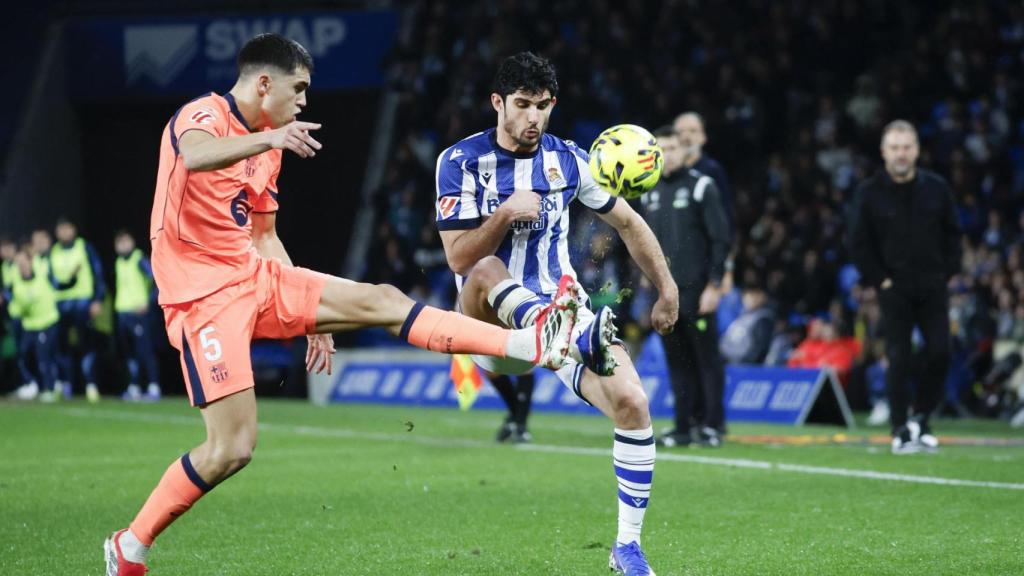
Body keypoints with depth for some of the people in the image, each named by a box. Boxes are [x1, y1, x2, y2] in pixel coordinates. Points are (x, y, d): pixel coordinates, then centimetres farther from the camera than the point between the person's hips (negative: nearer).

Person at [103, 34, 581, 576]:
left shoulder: (267, 145, 15)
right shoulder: (201, 115, -13)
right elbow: (195, 156, -39)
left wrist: (310, 313, 22)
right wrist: (269, 140, -56)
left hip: (255, 277, 8)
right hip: (203, 294, -8)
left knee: (380, 301, -4)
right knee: (232, 448, -14)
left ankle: (528, 345, -8)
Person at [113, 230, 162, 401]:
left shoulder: (139, 260, -8)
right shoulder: (118, 262, 15)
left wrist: (147, 301, -16)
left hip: (138, 312, -8)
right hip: (122, 311, 8)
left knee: (145, 350, -11)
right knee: (129, 352, 9)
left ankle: (154, 388, -13)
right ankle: (133, 387, 14)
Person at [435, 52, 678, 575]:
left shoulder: (568, 160, 5)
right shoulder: (461, 161, -4)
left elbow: (627, 222, 18)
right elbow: (459, 259, -11)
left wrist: (667, 290, 18)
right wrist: (507, 212, -23)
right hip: (491, 325, -3)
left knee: (632, 403, -18)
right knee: (487, 272, -37)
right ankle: (583, 338, -65)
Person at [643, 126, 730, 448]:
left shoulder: (701, 187, -4)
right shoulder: (649, 194, 13)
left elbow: (720, 238, -7)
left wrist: (714, 285, -13)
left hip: (696, 290, -5)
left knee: (706, 358, -2)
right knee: (677, 361, 7)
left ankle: (712, 424, 2)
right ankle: (684, 425, 11)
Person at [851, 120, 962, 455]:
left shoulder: (936, 188, 4)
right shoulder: (870, 193, -2)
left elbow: (952, 235, 11)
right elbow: (861, 245, 1)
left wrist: (947, 273, 1)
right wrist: (877, 280, -6)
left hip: (933, 288, 2)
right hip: (894, 288, -2)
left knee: (940, 353, -6)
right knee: (899, 359, -5)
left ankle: (921, 419, 12)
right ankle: (901, 431, 1)